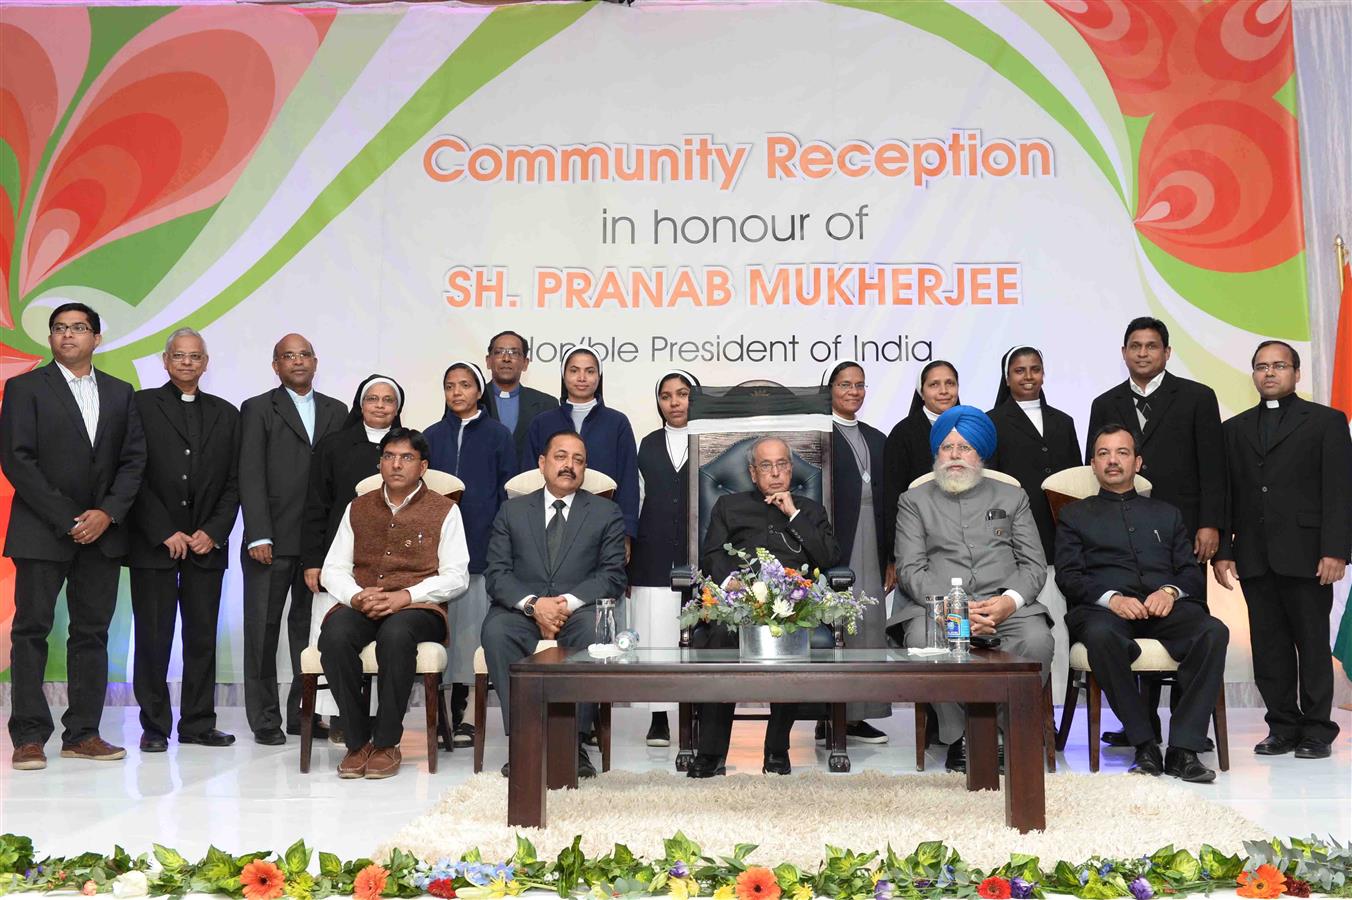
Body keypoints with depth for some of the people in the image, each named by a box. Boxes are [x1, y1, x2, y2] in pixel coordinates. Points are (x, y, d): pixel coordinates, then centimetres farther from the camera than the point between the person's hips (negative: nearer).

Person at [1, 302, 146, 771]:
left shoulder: (120, 393, 13)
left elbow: (133, 461, 8)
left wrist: (107, 513, -8)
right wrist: (67, 519, -12)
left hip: (102, 532, 4)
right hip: (41, 533, -3)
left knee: (93, 633, 4)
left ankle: (83, 733, 9)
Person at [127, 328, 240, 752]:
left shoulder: (225, 414, 13)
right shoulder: (141, 405, 2)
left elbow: (233, 482, 11)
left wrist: (214, 532, -3)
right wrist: (165, 533, -10)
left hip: (207, 543, 3)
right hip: (153, 543, -3)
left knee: (203, 637, 5)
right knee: (153, 637, 1)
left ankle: (198, 723, 13)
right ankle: (154, 726, 9)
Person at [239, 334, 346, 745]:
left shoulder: (336, 411, 14)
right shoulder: (258, 410, 5)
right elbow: (251, 476, -3)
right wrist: (259, 536, -11)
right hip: (272, 541, -3)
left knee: (309, 628, 6)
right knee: (263, 628, 2)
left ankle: (304, 712, 15)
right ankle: (265, 718, 9)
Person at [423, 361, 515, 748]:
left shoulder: (497, 435, 6)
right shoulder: (432, 437, 13)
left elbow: (507, 491, 5)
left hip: (481, 545, -2)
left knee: (470, 625, -3)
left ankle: (459, 711, 4)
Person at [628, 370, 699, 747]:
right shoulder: (649, 444, 15)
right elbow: (638, 498, 14)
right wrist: (630, 552, 8)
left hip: (699, 552, -2)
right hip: (655, 553, 2)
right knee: (655, 634, 0)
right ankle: (659, 717, 6)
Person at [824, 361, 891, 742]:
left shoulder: (876, 439, 19)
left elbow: (885, 500, 17)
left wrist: (891, 558, 13)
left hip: (871, 550, 6)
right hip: (833, 547, -6)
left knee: (869, 626, 5)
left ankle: (856, 716, 11)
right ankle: (828, 719, -1)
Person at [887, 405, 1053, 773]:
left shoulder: (1012, 497, 23)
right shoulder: (915, 501, 18)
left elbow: (1034, 564, 12)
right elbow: (910, 570, 5)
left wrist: (1010, 601, -10)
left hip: (1005, 604, 1)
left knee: (1037, 640, -32)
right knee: (923, 642, -35)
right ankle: (958, 738, -18)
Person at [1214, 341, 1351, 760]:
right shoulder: (1235, 429, 16)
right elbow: (1226, 494, 12)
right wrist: (1222, 550, 3)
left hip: (1305, 555, -3)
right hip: (1255, 559, 4)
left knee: (1312, 643, 2)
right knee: (1269, 647, 5)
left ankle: (1317, 731, 10)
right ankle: (1283, 727, 14)